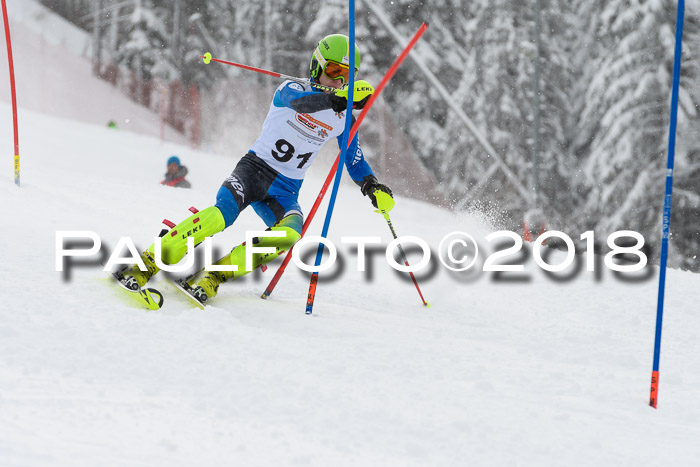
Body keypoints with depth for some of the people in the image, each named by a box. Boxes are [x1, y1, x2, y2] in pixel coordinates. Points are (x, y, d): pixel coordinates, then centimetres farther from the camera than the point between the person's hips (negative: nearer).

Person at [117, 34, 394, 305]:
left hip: (285, 191, 4)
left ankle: (214, 275, -23)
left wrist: (372, 186, -4)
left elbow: (355, 160, 17)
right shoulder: (290, 90, -6)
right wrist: (338, 98, -49)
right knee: (222, 214, -33)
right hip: (254, 169, -4)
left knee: (289, 234, -30)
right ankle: (147, 263, -28)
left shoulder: (342, 119, 8)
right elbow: (300, 101, -30)